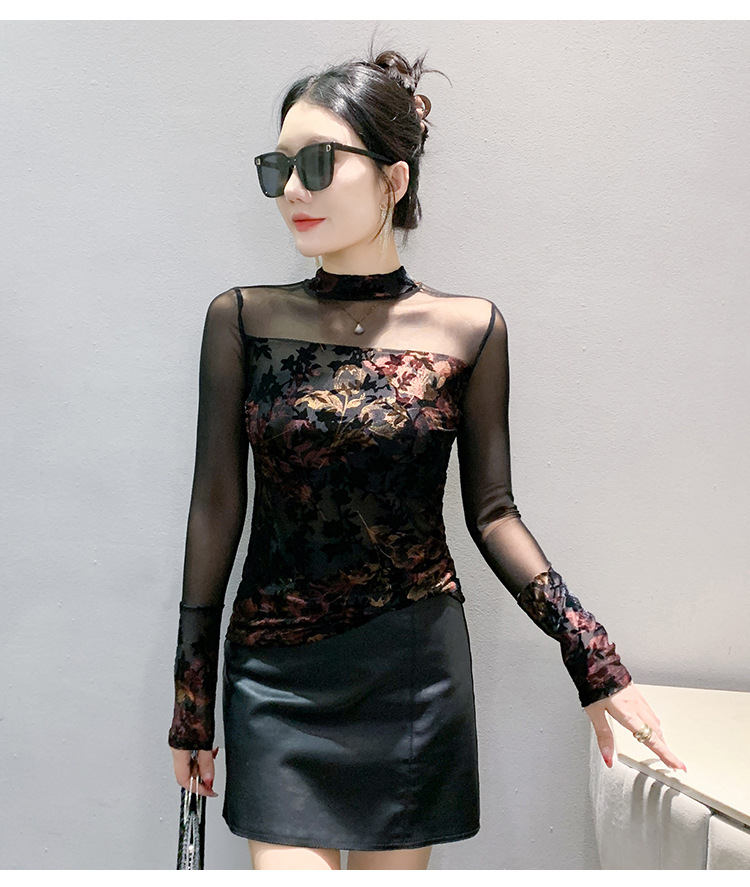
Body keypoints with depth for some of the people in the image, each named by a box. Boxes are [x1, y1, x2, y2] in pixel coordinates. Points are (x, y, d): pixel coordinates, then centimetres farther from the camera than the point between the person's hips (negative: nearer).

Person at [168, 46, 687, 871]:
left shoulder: (469, 329, -3)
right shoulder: (242, 319, -1)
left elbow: (492, 513, 2)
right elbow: (216, 507, 1)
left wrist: (594, 661, -4)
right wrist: (191, 695, 3)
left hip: (415, 668, 0)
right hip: (276, 672, 0)